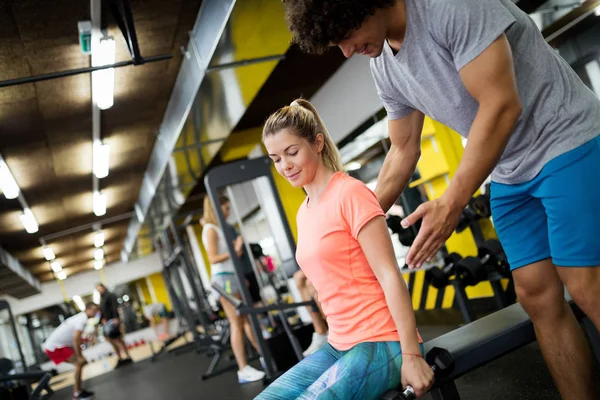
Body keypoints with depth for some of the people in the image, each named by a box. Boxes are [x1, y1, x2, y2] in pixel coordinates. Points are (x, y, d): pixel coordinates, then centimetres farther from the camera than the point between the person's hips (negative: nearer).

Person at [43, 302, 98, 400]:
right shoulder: (82, 319, -17)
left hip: (53, 344, 10)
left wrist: (79, 355, 15)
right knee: (79, 363, -14)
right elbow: (75, 338, -26)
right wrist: (79, 357, -19)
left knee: (80, 362, 12)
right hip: (54, 347, -10)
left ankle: (77, 391, 16)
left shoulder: (80, 317, 15)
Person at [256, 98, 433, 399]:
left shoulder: (350, 193, -12)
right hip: (340, 345, 8)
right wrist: (336, 344, 17)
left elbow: (390, 276, -15)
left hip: (381, 345, -7)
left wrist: (412, 354, -17)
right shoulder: (304, 213, 11)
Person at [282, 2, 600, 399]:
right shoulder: (385, 68, 2)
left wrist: (452, 203, -26)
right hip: (510, 175, 7)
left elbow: (501, 106, -25)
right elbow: (403, 150, 12)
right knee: (537, 295, 3)